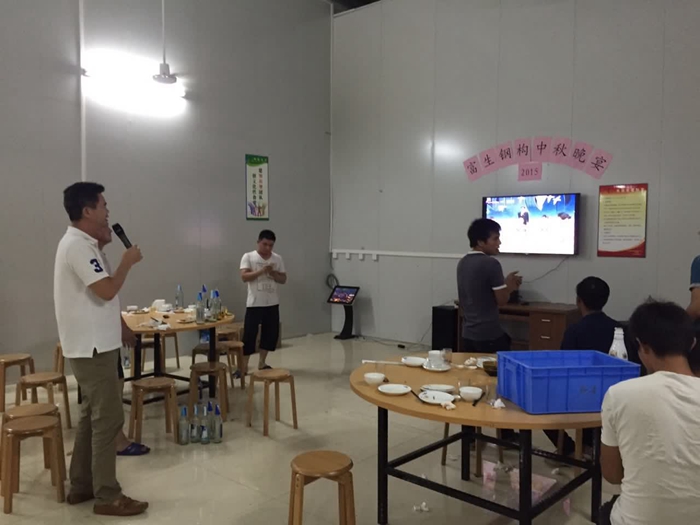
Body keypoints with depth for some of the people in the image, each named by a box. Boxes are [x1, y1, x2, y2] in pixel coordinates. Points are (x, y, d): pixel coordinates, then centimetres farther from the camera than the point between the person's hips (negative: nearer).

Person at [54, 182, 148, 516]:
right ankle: (107, 497, 5)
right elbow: (107, 291, -25)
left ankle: (81, 486, 27)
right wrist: (127, 262, -10)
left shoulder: (81, 243, 14)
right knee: (108, 418, -4)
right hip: (92, 347, -11)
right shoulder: (78, 246, -19)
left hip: (93, 344, 11)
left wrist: (120, 327, 22)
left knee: (91, 415, 17)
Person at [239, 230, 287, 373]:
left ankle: (262, 363, 24)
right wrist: (261, 271, -23)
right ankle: (244, 365, 6)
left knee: (271, 333, 9)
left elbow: (283, 279, 7)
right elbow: (244, 277, -14)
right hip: (254, 303, -4)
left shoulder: (277, 258, 7)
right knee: (249, 333, -3)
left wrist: (273, 273, -12)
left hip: (272, 303, 5)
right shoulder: (248, 257, -4)